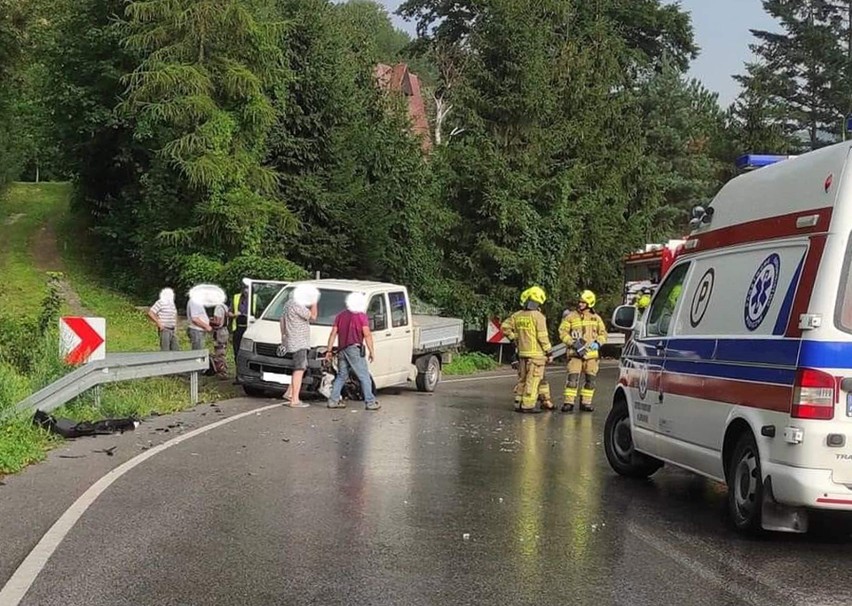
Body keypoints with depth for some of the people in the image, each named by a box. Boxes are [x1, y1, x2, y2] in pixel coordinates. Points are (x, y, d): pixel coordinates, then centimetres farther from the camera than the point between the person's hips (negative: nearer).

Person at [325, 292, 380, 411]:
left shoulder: (341, 315, 15)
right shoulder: (361, 316, -3)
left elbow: (333, 334, 13)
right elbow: (367, 335, -9)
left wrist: (329, 350, 16)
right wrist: (371, 351, -6)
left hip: (341, 350, 6)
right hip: (354, 349, -6)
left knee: (341, 376, 15)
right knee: (364, 377, -3)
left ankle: (333, 400, 11)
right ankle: (370, 402, -6)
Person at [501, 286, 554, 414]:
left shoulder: (517, 315, 6)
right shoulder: (538, 316, -12)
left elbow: (505, 327, 10)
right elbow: (542, 336, -13)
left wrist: (514, 339, 18)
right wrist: (549, 352, -5)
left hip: (522, 352, 6)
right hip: (536, 353, -6)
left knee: (522, 379, 14)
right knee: (533, 379, -2)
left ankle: (518, 403, 17)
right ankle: (528, 405, -3)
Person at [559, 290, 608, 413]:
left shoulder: (596, 318, 12)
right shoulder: (570, 317, 3)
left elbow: (603, 333, 15)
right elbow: (562, 332, -1)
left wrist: (598, 343, -5)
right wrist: (573, 343, -13)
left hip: (592, 354, 3)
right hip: (575, 353, -3)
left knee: (590, 379, 5)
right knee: (573, 377, -11)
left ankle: (585, 402, 14)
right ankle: (569, 402, -8)